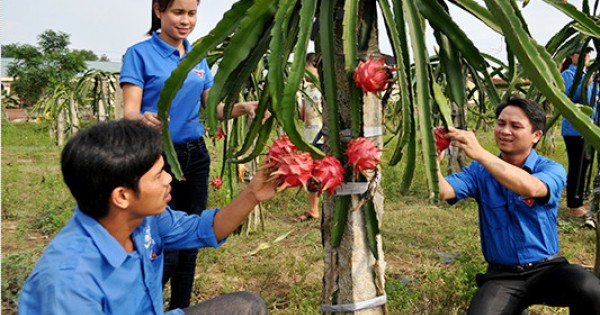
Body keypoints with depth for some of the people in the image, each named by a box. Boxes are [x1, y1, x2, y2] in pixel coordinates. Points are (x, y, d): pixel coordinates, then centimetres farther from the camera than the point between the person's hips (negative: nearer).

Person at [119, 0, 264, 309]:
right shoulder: (139, 54, -7)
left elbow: (213, 108, 12)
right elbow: (129, 111, -15)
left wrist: (243, 107, -9)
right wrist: (143, 119, -39)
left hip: (195, 157, 6)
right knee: (166, 251, -7)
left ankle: (180, 308, 28)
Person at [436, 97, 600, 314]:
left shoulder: (551, 170, -4)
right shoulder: (480, 171, 3)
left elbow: (530, 188, -28)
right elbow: (442, 192, -13)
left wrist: (480, 153, -38)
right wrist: (434, 162, -34)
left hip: (548, 269, -1)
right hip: (502, 276, 1)